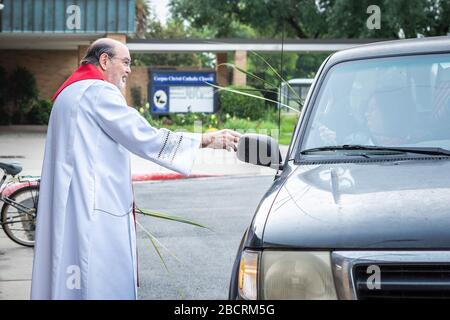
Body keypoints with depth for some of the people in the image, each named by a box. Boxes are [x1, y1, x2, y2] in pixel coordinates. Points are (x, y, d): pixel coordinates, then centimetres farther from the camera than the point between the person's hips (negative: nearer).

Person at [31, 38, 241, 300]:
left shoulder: (71, 93, 23)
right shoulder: (99, 92, -10)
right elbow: (145, 138, -17)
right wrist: (206, 140, -13)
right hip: (94, 209, -10)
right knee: (103, 285, -11)